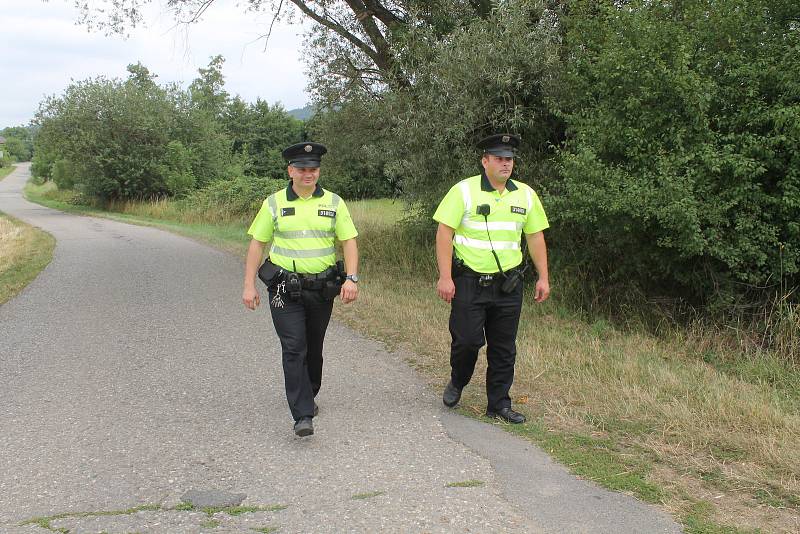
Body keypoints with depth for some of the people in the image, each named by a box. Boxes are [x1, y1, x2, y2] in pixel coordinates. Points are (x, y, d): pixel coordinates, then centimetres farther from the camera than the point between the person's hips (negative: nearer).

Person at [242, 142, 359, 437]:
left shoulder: (333, 202, 2)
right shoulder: (274, 203, 0)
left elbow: (349, 242, 0)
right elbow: (257, 244, 3)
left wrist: (351, 278, -14)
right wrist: (249, 285, -2)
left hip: (322, 288, 2)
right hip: (285, 288, -2)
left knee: (314, 347, 15)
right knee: (294, 349, -11)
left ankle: (308, 396, 37)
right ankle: (303, 416, -11)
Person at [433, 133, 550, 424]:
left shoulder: (526, 195, 7)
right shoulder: (463, 191, -6)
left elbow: (535, 237, 13)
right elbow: (444, 233, -9)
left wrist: (543, 277, 9)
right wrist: (445, 277, -15)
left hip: (508, 285, 4)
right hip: (469, 282, -4)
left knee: (504, 348, 8)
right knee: (466, 340, -3)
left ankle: (499, 404, 21)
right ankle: (457, 382, 28)